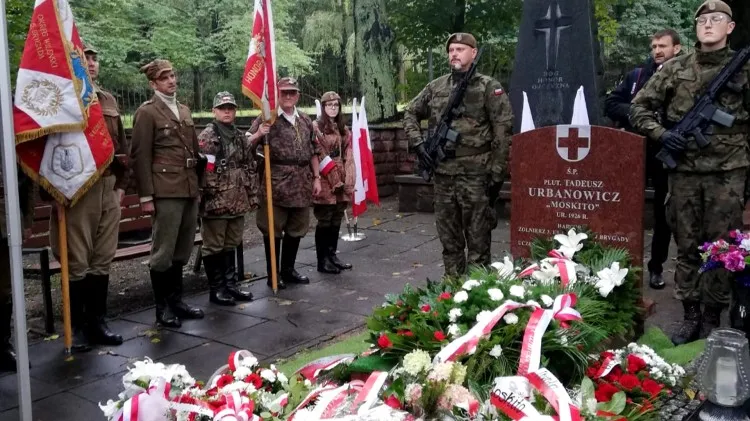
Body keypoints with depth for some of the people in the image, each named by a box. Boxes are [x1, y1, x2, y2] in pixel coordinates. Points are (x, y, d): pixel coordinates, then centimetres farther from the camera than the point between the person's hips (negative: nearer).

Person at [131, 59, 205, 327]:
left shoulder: (184, 111, 18)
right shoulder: (147, 112, -4)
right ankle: (162, 308, 12)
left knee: (182, 251, 13)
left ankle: (176, 301, 24)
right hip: (166, 191, -7)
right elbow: (141, 157, -8)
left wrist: (198, 186, 17)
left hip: (189, 190, 7)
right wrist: (146, 196, -12)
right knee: (163, 252, 1)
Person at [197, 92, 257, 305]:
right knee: (214, 246, 3)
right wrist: (206, 197, -18)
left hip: (237, 201, 7)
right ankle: (216, 289, 12)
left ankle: (231, 285, 25)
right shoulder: (206, 136, -8)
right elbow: (201, 169, -14)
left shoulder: (241, 137, 13)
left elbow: (250, 168, 16)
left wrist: (253, 195, 12)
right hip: (215, 202, -7)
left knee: (231, 245, 15)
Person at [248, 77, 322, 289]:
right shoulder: (267, 118, -4)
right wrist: (258, 134, -25)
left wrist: (316, 178, 12)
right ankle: (273, 274, 13)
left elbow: (312, 151, 17)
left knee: (296, 229, 12)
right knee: (273, 229, 2)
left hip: (301, 183, 6)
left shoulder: (306, 120, 13)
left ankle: (288, 270, 25)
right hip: (276, 182, -5)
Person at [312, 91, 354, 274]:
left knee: (336, 221, 11)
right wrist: (333, 177, -13)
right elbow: (317, 156, -11)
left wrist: (348, 181, 0)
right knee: (324, 221, -2)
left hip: (341, 180, 7)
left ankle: (332, 256, 21)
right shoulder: (316, 127, -5)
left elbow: (348, 157, 11)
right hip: (325, 182, -7)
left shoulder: (343, 129, 16)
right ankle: (322, 261, 5)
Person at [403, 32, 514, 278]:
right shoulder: (436, 87, 11)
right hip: (443, 173, 5)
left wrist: (497, 172, -11)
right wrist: (417, 142, 6)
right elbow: (411, 114, 22)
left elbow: (503, 132, -7)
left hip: (475, 173, -5)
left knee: (477, 237, 0)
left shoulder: (489, 87, -3)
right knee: (448, 235, 13)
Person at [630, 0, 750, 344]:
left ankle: (712, 318, 18)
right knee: (686, 247, 8)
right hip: (684, 171, 1)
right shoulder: (675, 69, 5)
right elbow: (639, 107, 6)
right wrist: (660, 134, -6)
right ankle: (690, 315, 20)